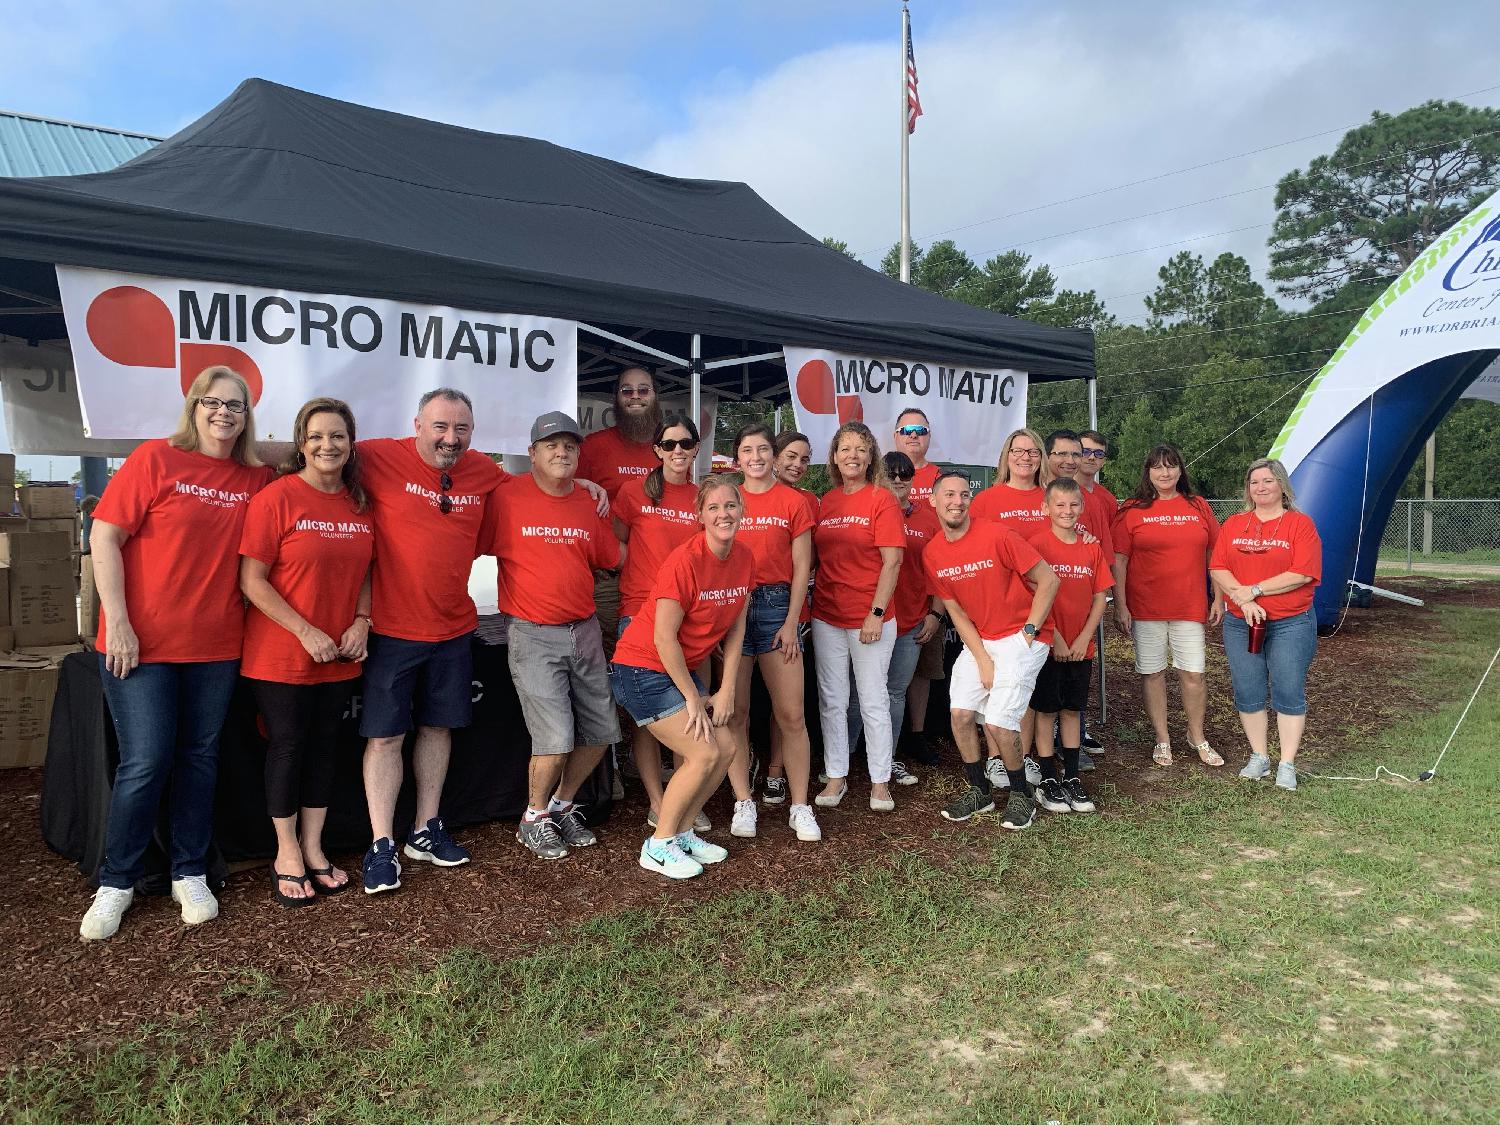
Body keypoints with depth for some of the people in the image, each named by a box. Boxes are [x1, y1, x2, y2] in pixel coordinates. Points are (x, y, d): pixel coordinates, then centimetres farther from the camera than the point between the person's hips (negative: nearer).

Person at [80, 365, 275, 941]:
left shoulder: (257, 479, 3)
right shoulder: (155, 458, -6)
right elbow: (105, 536, -8)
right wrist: (118, 623, -12)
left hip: (216, 645, 3)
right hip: (142, 643, -3)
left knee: (200, 757, 11)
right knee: (145, 763, -1)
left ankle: (190, 874, 26)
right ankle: (115, 883, 19)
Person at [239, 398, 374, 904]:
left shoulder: (360, 502, 4)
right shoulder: (277, 496, -12)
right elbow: (251, 579, -14)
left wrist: (361, 621, -3)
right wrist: (305, 631, -17)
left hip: (340, 654, 5)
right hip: (281, 651, -5)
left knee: (323, 744, 13)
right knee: (288, 745, 5)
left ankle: (313, 848, 28)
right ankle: (287, 854, 22)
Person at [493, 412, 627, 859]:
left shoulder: (589, 504, 8)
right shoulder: (507, 496, -6)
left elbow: (615, 557, 19)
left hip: (585, 630, 6)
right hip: (533, 636, -6)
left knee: (600, 731, 10)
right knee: (556, 740, -9)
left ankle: (563, 806, 33)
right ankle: (534, 818, 18)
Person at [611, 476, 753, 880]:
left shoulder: (744, 558, -2)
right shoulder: (685, 561, -25)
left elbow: (736, 627, 4)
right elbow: (664, 638, -23)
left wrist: (726, 690, 0)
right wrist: (693, 698, -15)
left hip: (680, 668, 8)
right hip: (642, 668, -8)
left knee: (726, 748, 2)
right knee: (703, 754, -12)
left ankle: (682, 831, 20)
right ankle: (658, 846, 4)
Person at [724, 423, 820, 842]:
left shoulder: (793, 502, 4)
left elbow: (801, 568, 3)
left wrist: (790, 622, -5)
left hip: (777, 606, -1)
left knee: (791, 714, -1)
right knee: (735, 711, 3)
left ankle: (800, 807, 9)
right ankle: (743, 803, 13)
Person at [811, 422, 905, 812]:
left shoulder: (882, 499, -6)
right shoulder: (825, 503, 8)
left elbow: (892, 561, -11)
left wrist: (876, 613, -16)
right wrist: (807, 604, 5)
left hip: (870, 619, -4)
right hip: (826, 618, 5)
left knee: (873, 701, 4)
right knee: (832, 700, 10)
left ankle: (880, 782, 17)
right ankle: (836, 777, 22)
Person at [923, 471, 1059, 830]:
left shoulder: (996, 535, -18)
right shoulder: (932, 553, -1)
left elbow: (1048, 580, -13)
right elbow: (955, 610, 2)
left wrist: (1027, 633, -12)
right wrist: (983, 660, -5)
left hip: (1022, 637, -5)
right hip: (979, 640, 5)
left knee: (998, 721, -13)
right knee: (960, 713, -4)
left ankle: (1022, 795, 12)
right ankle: (979, 790, 17)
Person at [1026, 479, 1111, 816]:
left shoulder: (1092, 547, 4)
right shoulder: (1037, 544, -9)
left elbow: (1100, 596, 4)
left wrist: (1083, 638, -5)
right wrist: (1054, 637, -13)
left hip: (1081, 647, 4)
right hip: (1048, 645, -4)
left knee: (1072, 710, 12)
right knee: (1046, 711, 4)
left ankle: (1071, 778, 22)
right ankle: (1048, 781, 14)